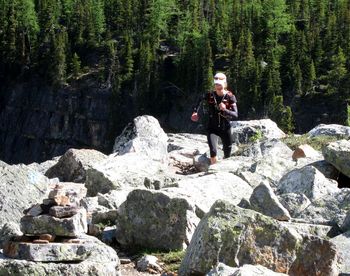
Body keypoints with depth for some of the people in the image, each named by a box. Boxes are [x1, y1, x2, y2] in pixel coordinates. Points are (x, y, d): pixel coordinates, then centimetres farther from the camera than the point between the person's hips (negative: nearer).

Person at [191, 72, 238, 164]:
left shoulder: (230, 97, -10)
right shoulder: (210, 96, -6)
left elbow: (235, 114, -17)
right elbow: (200, 101, 17)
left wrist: (225, 110, -34)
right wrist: (195, 111, 2)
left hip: (225, 128, 1)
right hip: (212, 128, -1)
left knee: (227, 154, 12)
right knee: (213, 152, -21)